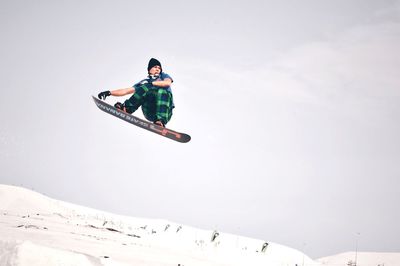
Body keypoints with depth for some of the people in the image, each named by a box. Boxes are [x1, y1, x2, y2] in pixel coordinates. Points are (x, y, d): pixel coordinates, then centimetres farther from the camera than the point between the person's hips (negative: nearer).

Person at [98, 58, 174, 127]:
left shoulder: (164, 76, 22)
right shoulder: (144, 83, 26)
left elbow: (168, 83, -2)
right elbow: (126, 91, 21)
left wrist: (152, 83, -11)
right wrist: (109, 93, 10)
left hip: (165, 112, -1)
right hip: (150, 112, 2)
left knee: (162, 91, -33)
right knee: (146, 88, -21)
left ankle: (161, 120, -47)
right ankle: (127, 108, -34)